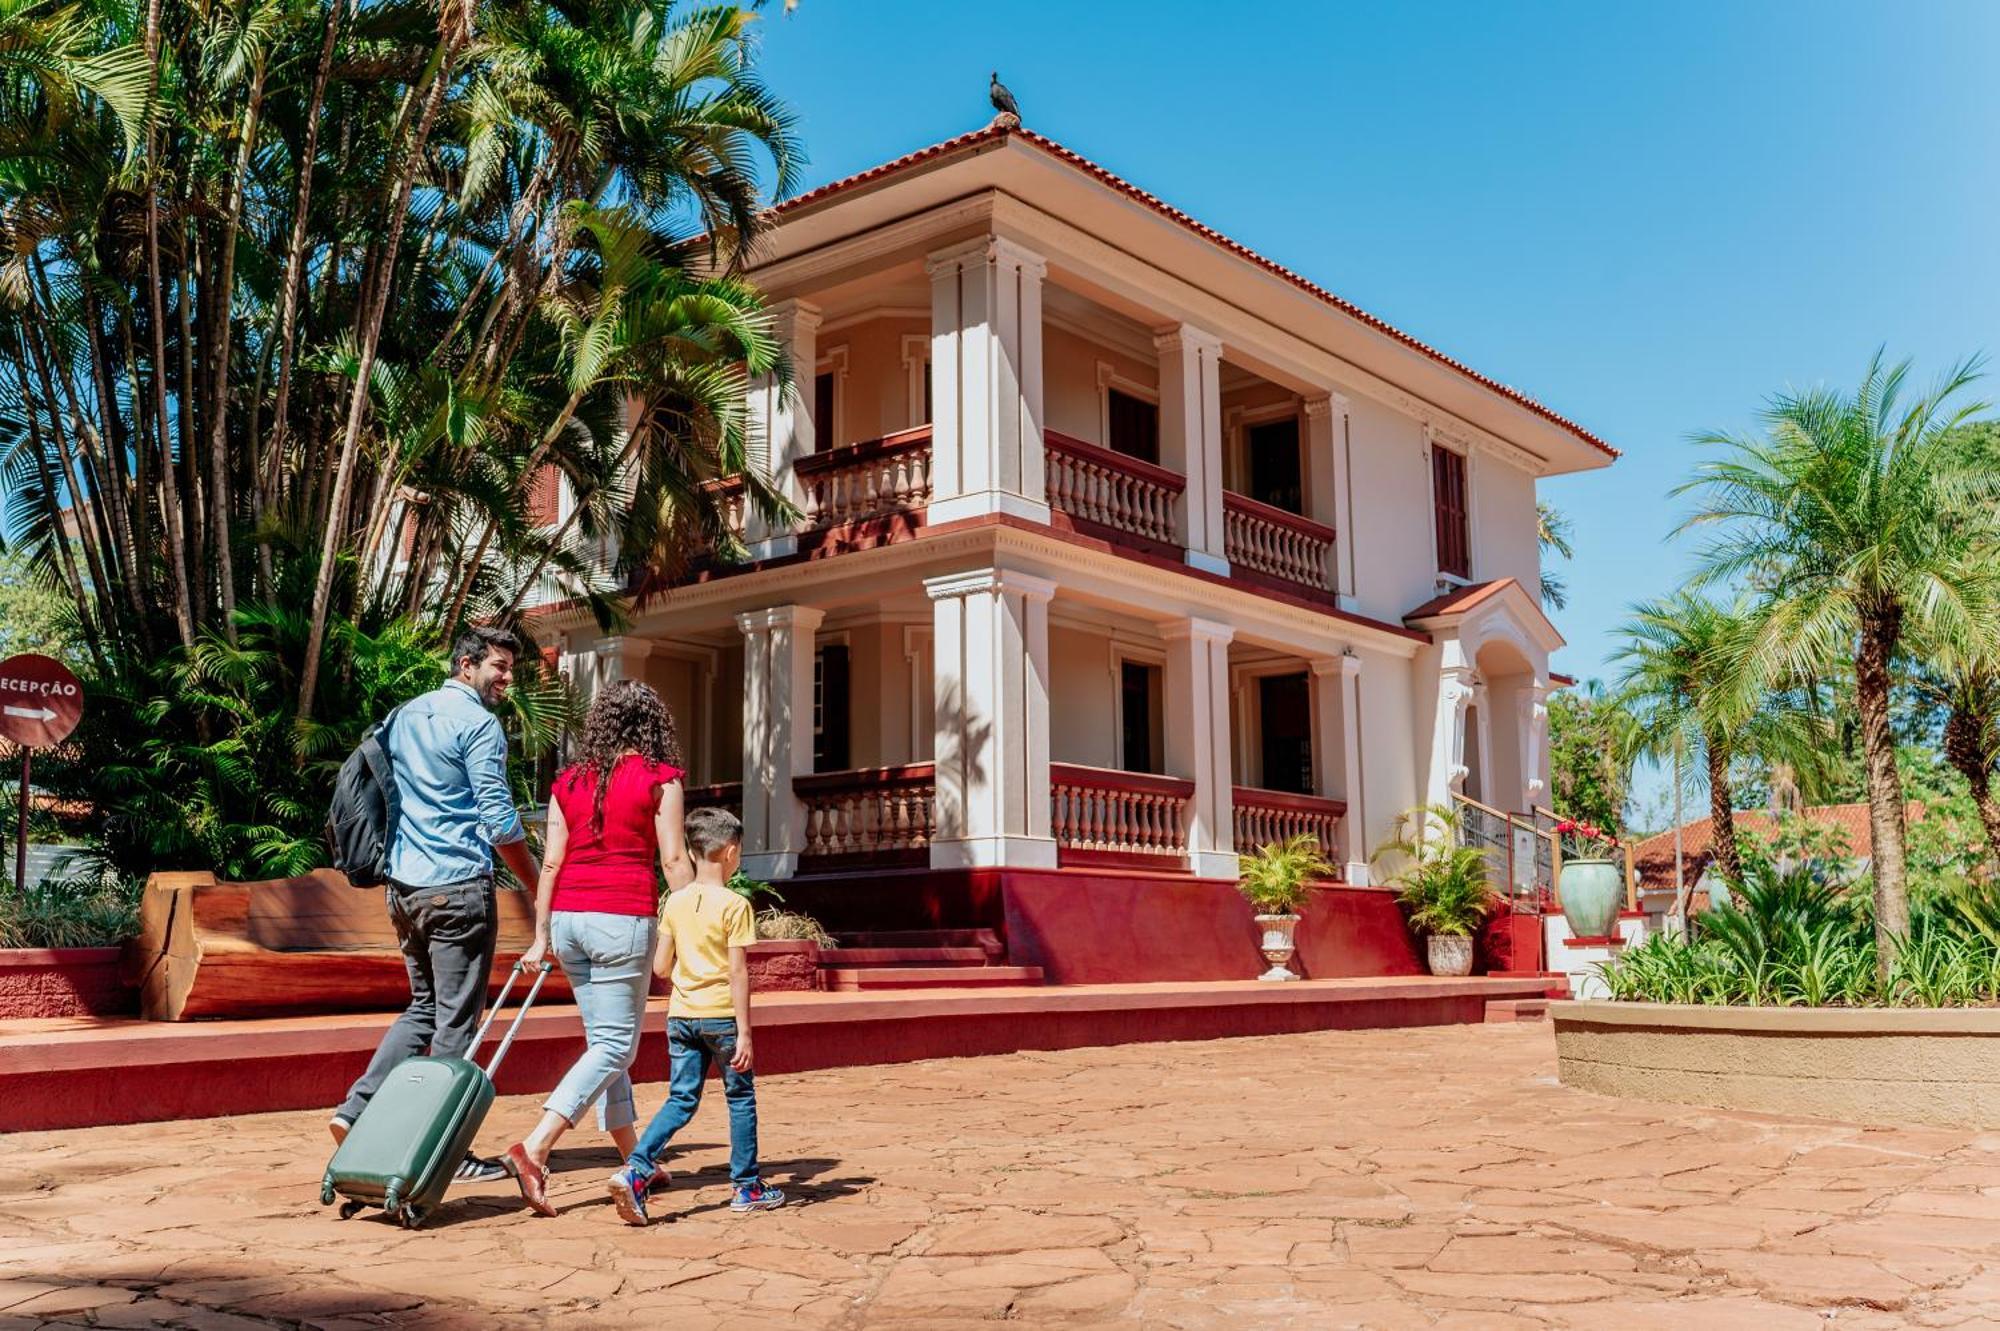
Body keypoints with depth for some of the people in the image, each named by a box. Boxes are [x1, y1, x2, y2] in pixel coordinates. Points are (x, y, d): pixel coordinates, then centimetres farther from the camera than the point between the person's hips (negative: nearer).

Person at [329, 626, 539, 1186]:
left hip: (404, 884, 8)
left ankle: (357, 1109, 9)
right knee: (457, 1022, -1)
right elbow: (498, 818, -14)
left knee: (423, 1007, 19)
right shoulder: (478, 723, -10)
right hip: (457, 887, -8)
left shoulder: (405, 715, 15)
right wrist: (539, 883, -5)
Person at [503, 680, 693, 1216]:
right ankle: (534, 1149, -16)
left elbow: (551, 862, 8)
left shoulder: (569, 781, 10)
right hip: (622, 918, -6)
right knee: (614, 1046, -1)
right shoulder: (659, 780, -2)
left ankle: (634, 1162, 24)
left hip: (568, 917, 6)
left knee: (602, 1040, 15)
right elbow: (673, 861, -6)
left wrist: (541, 936, 11)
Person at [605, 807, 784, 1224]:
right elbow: (737, 972, -13)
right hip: (721, 1016, -5)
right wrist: (744, 1033, -11)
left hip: (681, 1015, 5)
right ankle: (746, 1186, 19)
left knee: (681, 1099, 8)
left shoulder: (675, 902, 5)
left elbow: (660, 966, 7)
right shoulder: (734, 905, -11)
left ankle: (635, 1169, -10)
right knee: (740, 1097, 11)